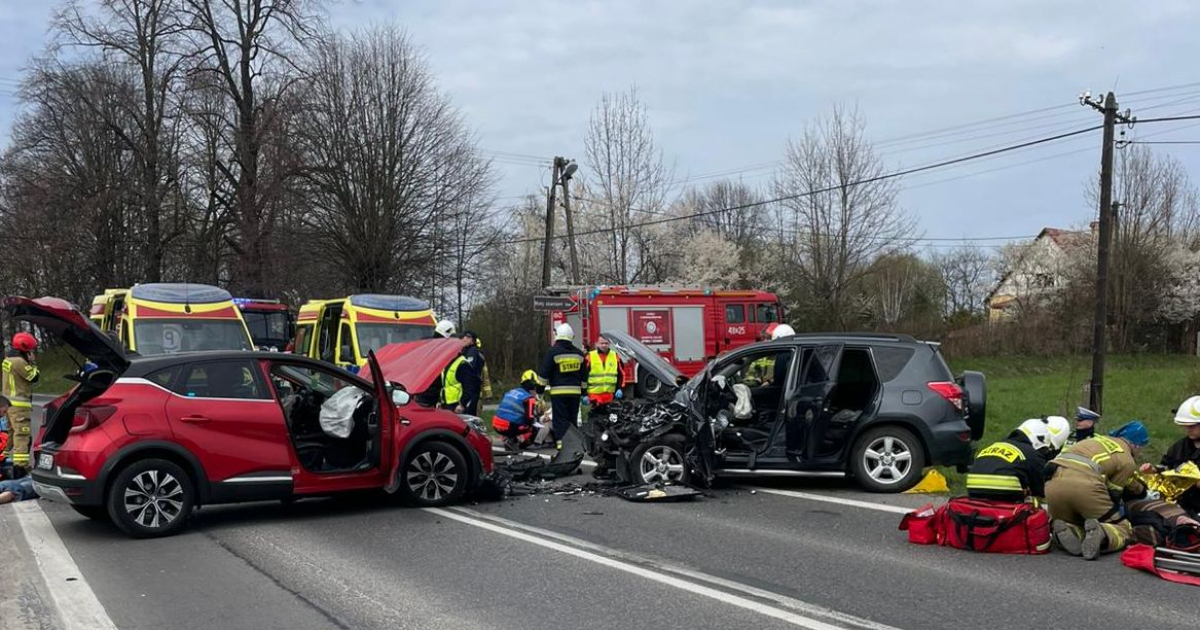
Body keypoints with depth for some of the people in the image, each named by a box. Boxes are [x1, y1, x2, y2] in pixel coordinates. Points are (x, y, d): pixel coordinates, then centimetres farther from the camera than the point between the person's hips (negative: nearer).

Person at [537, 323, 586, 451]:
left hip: (558, 392, -5)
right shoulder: (579, 353, 11)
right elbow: (583, 376, 18)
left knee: (560, 420, -6)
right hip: (575, 391, 5)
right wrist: (584, 392, 25)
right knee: (572, 420, 12)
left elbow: (543, 373, -7)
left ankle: (561, 443, -15)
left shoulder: (553, 352, -6)